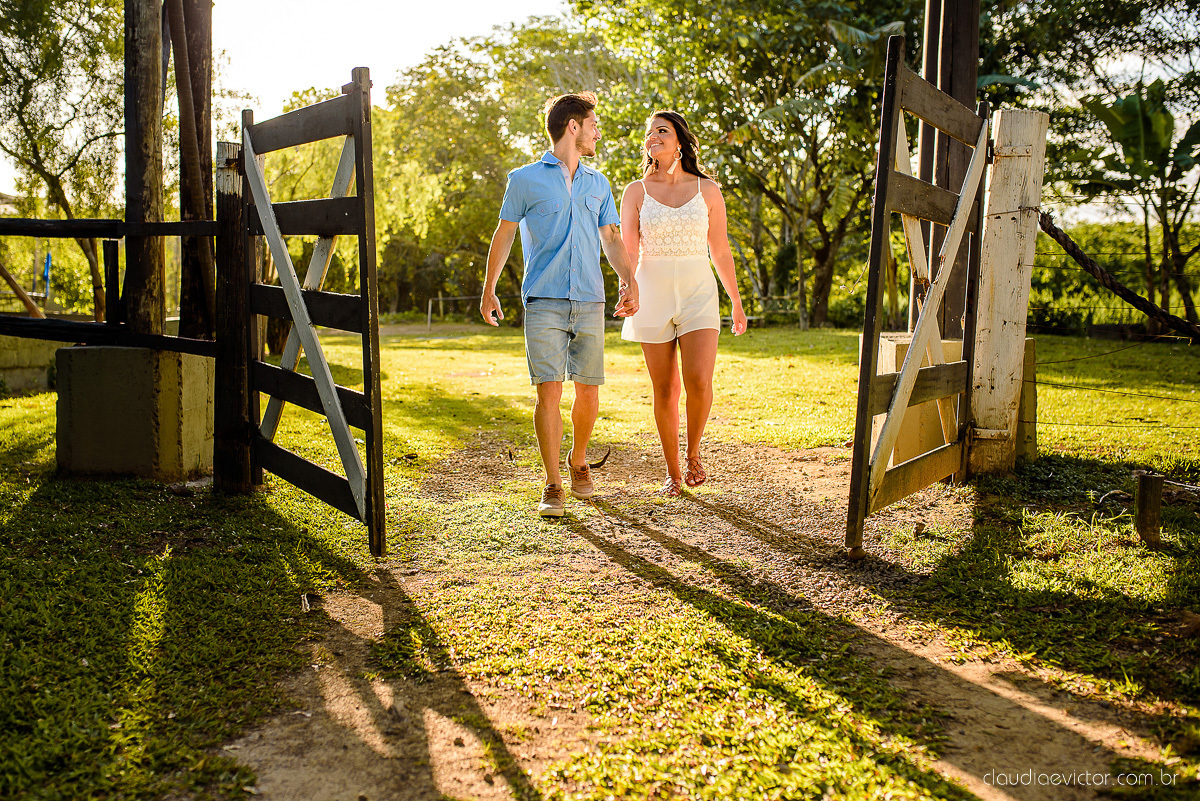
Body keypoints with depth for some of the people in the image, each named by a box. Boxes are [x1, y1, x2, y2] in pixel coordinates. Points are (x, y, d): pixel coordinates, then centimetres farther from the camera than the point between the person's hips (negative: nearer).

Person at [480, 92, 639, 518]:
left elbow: (611, 239, 17)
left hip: (590, 302, 4)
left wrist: (629, 280, 0)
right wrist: (488, 290, 14)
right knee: (549, 391, -10)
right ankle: (553, 486, 0)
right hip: (544, 302, -3)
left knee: (588, 391, 4)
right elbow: (504, 234, 12)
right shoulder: (525, 179, 4)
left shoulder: (598, 184, 16)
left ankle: (578, 462, 29)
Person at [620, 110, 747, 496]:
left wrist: (736, 303, 15)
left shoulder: (708, 190, 6)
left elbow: (720, 251, 12)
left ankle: (693, 452, 10)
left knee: (699, 382, -18)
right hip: (653, 295, 1)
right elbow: (627, 251, 1)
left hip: (699, 294, 0)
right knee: (664, 391, 3)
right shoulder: (636, 192, 5)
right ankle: (673, 472, 19)